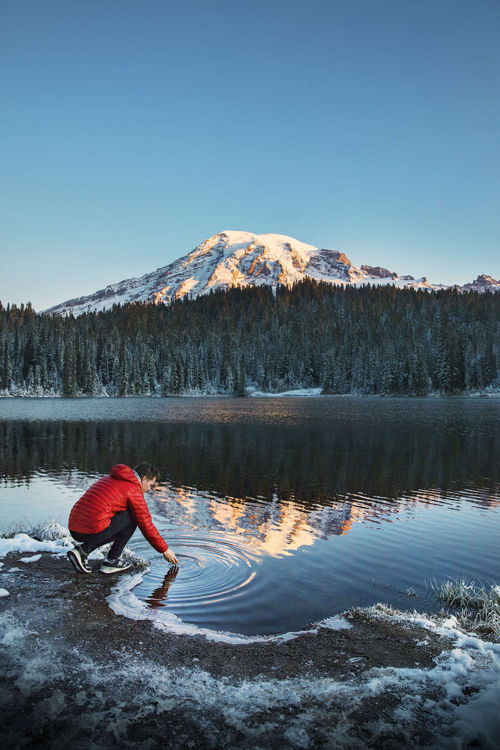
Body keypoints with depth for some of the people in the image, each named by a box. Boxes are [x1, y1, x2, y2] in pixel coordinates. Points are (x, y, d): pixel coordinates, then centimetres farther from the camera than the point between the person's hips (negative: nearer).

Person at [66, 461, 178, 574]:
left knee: (117, 531, 30)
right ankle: (111, 561, 7)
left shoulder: (108, 479, 22)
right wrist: (165, 550, 12)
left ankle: (83, 550, 9)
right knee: (132, 517, 6)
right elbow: (146, 525, 0)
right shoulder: (134, 490, -3)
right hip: (94, 531, -8)